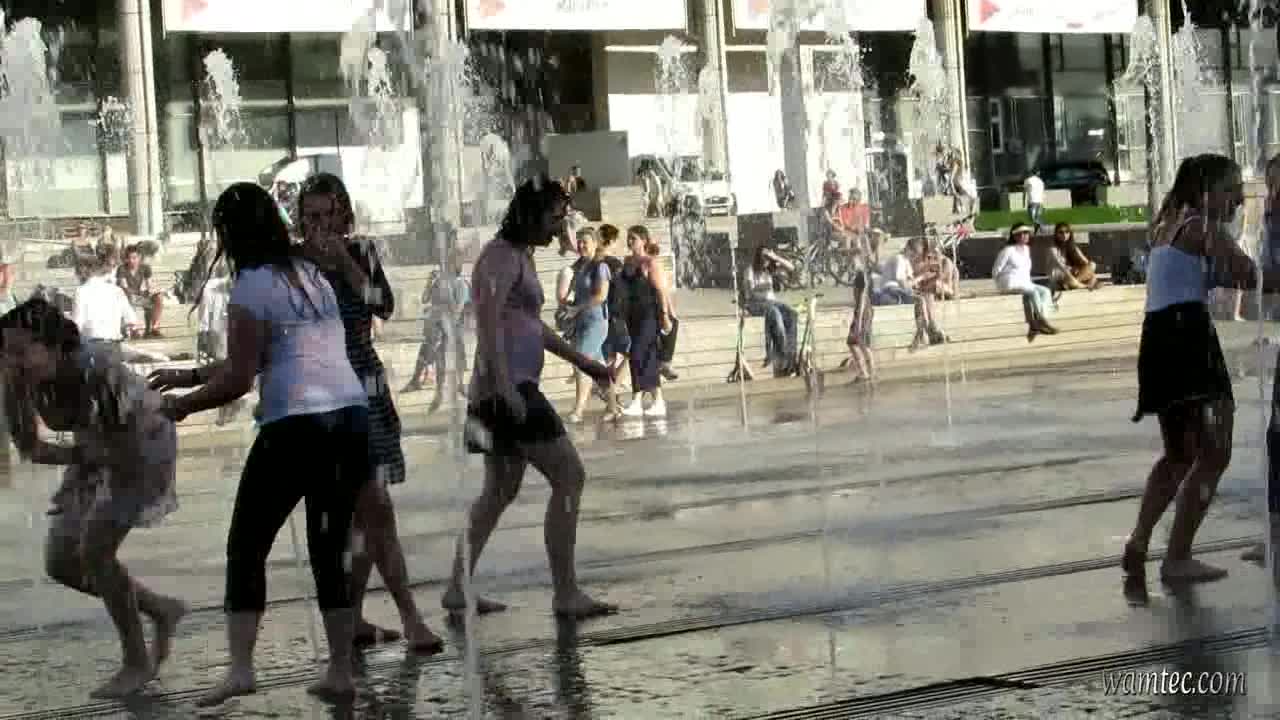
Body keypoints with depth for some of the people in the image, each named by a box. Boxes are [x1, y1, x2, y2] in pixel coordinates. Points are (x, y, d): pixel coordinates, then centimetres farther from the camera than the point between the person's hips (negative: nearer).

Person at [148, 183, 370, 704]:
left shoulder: (252, 285, -4)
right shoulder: (310, 272, 19)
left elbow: (239, 378, -6)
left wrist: (183, 403, 9)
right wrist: (190, 376, 28)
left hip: (296, 426, -7)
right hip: (352, 418, 7)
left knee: (246, 546, 4)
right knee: (330, 551, 12)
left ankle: (240, 668, -5)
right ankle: (340, 672, 10)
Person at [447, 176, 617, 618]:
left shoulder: (520, 255, 19)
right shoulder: (502, 255, -11)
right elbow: (489, 320, -22)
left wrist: (580, 361, 31)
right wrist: (505, 386, -29)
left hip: (513, 388, 11)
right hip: (508, 387, -11)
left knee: (501, 491, 15)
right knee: (569, 477, -9)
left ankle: (458, 590, 19)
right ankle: (566, 594, -7)